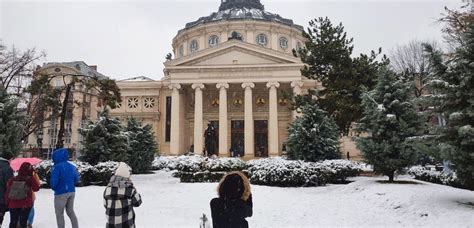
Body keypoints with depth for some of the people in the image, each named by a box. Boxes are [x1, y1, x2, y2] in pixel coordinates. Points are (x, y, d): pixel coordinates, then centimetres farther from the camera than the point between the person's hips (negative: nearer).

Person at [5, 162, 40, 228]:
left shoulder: (12, 180, -4)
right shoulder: (31, 179, -12)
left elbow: (7, 192, -1)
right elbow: (36, 188, 2)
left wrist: (8, 203, 10)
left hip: (13, 205, 3)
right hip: (26, 205, -3)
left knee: (13, 222, 15)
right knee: (23, 222, 4)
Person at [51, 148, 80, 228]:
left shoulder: (57, 167, -15)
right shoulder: (72, 166, 5)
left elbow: (54, 181, -19)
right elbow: (77, 179, 10)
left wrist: (53, 188, 1)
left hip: (61, 193, -6)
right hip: (72, 192, 6)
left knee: (59, 214, 9)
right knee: (71, 211, 18)